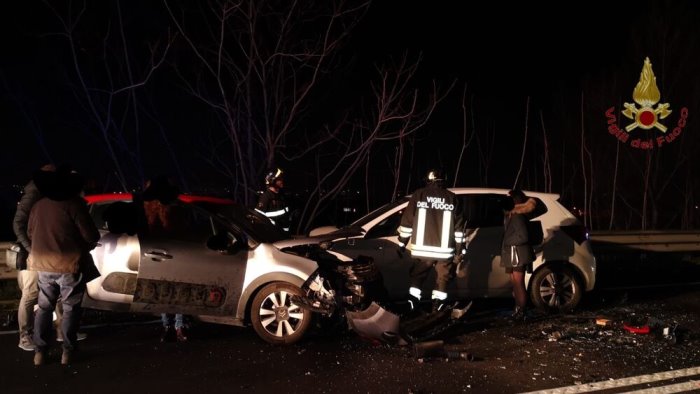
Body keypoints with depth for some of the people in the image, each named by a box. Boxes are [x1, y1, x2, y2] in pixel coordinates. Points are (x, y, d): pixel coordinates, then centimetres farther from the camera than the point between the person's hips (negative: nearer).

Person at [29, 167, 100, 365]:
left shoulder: (38, 205, 4)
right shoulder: (74, 204, -13)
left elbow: (30, 233, 16)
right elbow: (92, 236, -12)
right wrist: (84, 248, 9)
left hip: (43, 264, 5)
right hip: (69, 264, -5)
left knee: (44, 308, 15)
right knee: (71, 308, 7)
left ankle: (39, 351, 14)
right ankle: (67, 351, 8)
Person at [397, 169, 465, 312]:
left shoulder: (418, 195, 2)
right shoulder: (452, 198, 4)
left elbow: (407, 221, 1)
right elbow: (458, 226, 3)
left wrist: (402, 243, 10)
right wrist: (459, 249, 9)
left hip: (421, 249, 0)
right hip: (444, 250, 0)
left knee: (417, 276, 14)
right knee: (442, 279, 10)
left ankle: (411, 305, 6)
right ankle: (437, 308, 6)